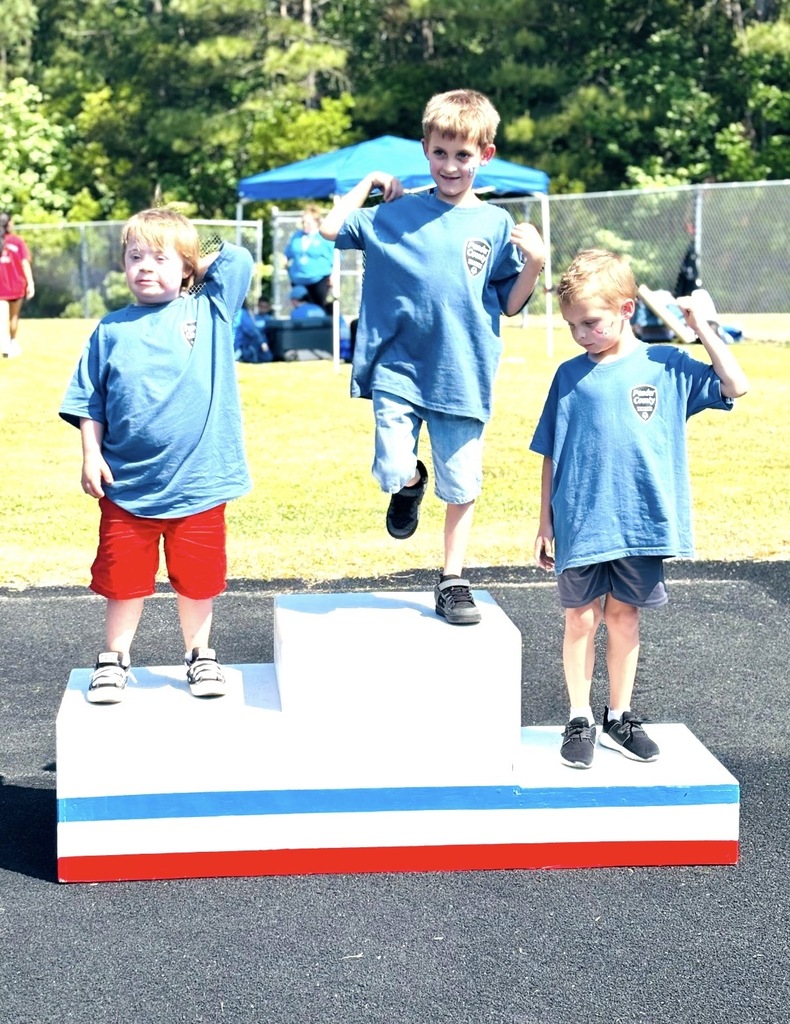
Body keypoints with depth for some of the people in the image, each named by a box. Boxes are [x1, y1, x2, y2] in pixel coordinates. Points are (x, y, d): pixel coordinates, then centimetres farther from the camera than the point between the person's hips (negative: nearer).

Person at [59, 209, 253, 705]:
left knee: (197, 578, 11)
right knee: (123, 578, 9)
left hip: (198, 482, -1)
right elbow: (88, 402, 6)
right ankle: (116, 659, 26)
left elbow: (238, 258, -2)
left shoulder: (209, 310, 2)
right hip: (127, 484, 1)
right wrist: (91, 455, -2)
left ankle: (200, 655, 29)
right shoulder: (112, 330, 3)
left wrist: (198, 268, 8)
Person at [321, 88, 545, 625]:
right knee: (392, 470, -12)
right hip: (398, 369, -1)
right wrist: (369, 182, 6)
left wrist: (535, 264, -10)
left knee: (461, 485, 6)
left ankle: (453, 581, 25)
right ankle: (410, 484, 27)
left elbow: (510, 304, 6)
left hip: (462, 375, 1)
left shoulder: (496, 225, 4)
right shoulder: (397, 213, 3)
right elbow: (332, 228, 3)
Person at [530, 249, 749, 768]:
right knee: (581, 620, 5)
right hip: (580, 525, 0)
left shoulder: (666, 366, 0)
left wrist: (700, 325, -7)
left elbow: (735, 386, -7)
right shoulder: (570, 375, 2)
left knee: (624, 618, 11)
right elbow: (551, 456, 6)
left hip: (642, 525, 0)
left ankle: (620, 716, 25)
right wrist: (546, 522, 5)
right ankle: (580, 720, 18)